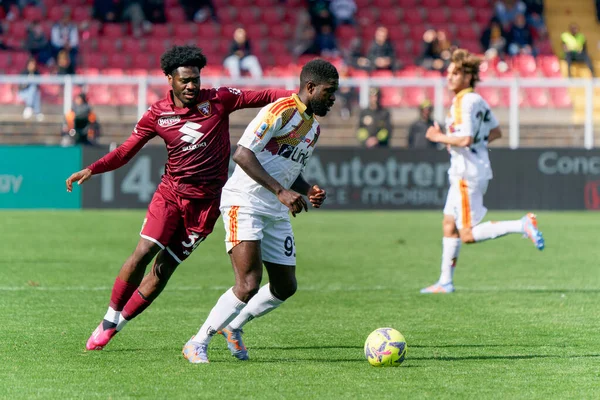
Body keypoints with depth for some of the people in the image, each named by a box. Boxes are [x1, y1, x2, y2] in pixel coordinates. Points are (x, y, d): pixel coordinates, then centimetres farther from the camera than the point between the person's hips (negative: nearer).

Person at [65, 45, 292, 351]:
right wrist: (91, 170, -10)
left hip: (205, 201, -1)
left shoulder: (218, 100, -3)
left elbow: (263, 97, 0)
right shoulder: (157, 115, 0)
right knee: (144, 251, -16)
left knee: (164, 269, -2)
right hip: (170, 193, 1)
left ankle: (115, 327, 8)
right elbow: (126, 151, 3)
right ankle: (108, 321, 0)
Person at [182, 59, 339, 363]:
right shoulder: (282, 110, -13)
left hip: (276, 212, 9)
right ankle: (197, 345, -7)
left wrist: (308, 190, 6)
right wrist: (280, 191, -26)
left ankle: (233, 326, 32)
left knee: (285, 287, 9)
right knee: (249, 285, -19)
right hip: (244, 202, -9)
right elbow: (242, 154, -21)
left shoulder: (313, 128, 17)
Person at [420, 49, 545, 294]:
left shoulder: (464, 102, -17)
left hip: (467, 173, -10)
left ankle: (522, 225, -14)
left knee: (468, 235, -8)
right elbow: (495, 132, 22)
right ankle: (445, 281, 16)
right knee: (449, 225, 13)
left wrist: (439, 137, -13)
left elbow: (465, 139, -27)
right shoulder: (478, 100, 12)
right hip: (463, 172, 10)